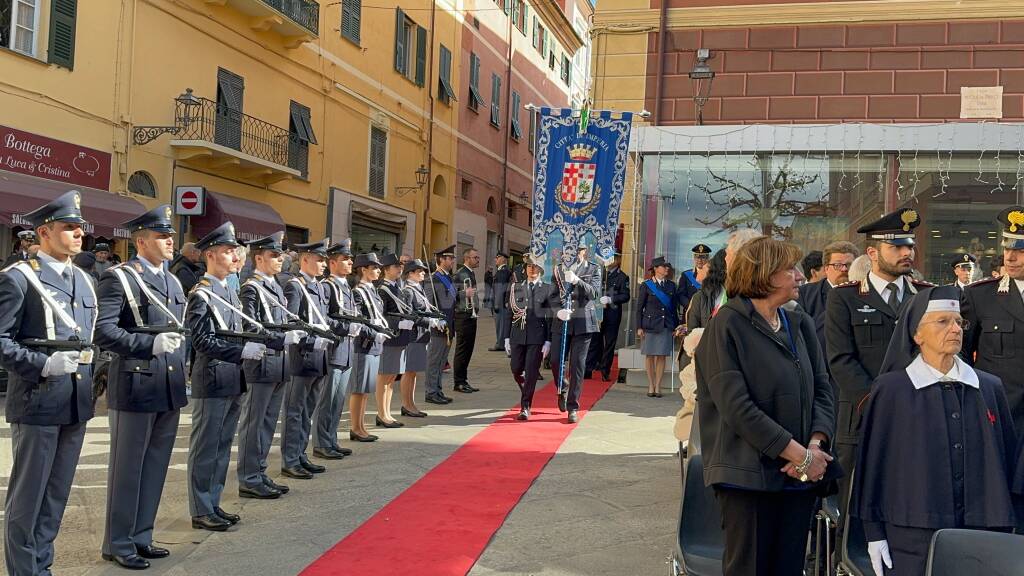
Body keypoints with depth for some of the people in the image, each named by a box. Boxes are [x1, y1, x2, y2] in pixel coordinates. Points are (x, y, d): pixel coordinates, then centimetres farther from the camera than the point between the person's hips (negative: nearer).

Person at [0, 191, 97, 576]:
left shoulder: (84, 280, 13)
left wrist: (92, 378, 11)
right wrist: (44, 364, -22)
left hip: (77, 403, 7)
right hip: (37, 403, -7)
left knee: (57, 494, 15)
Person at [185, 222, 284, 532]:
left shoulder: (231, 293, 15)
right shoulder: (201, 295, -12)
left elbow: (242, 333, 13)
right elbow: (203, 342, -19)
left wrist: (280, 339, 4)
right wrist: (243, 351, -26)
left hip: (233, 382, 9)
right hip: (212, 381, -8)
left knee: (223, 446, 14)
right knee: (205, 448, 1)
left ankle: (213, 504, 24)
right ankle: (201, 511, 10)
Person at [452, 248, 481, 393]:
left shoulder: (472, 273, 15)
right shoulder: (459, 274, -13)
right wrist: (465, 293, -28)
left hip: (472, 316, 9)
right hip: (463, 317, -9)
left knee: (468, 350, 12)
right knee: (462, 350, -3)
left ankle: (464, 381, 20)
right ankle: (459, 383, 4)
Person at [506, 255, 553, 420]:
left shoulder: (548, 289, 1)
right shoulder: (516, 287, 10)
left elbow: (550, 317, -1)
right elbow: (509, 313, 11)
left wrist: (548, 341, -6)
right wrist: (507, 338, 7)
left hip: (537, 338, -3)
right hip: (517, 336, 3)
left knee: (531, 373, -3)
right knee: (516, 370, 9)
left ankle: (525, 407, 6)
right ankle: (527, 393, 37)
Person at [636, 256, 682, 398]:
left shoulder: (671, 285, 10)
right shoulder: (646, 285, 0)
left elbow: (673, 307, 13)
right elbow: (639, 308, 1)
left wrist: (676, 326, 10)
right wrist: (639, 327, -5)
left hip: (666, 326, 2)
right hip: (650, 325, -2)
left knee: (662, 356, 1)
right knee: (649, 355, 1)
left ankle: (658, 386, 8)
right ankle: (651, 386, 12)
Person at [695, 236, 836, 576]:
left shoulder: (800, 325, 11)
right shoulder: (728, 325, -9)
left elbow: (822, 389, 9)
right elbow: (735, 405, -16)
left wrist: (816, 445, -10)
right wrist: (799, 454, -16)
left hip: (802, 474, 6)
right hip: (750, 473, -6)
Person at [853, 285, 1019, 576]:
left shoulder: (989, 388, 8)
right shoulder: (891, 389, -1)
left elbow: (1008, 457, 12)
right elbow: (873, 462, 0)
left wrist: (1003, 530, 9)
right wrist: (874, 533, -3)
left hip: (981, 532, 3)